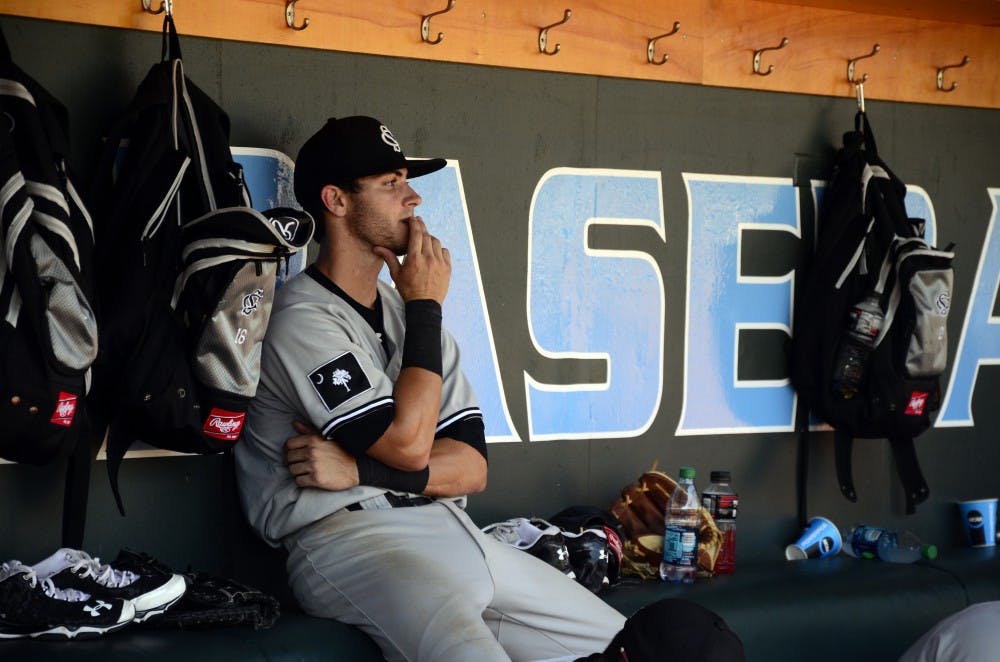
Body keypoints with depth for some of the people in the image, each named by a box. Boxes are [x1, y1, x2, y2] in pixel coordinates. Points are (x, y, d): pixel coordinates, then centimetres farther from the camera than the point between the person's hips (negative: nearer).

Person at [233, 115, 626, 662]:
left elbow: (472, 468, 11)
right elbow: (408, 444, -14)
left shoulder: (407, 310, 20)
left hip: (451, 533, 8)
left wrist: (358, 469, -8)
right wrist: (425, 307, -3)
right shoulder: (303, 319, -5)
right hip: (348, 540, -8)